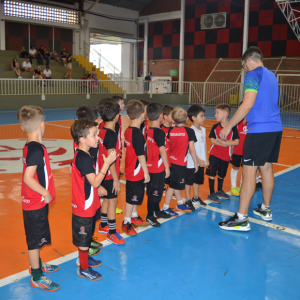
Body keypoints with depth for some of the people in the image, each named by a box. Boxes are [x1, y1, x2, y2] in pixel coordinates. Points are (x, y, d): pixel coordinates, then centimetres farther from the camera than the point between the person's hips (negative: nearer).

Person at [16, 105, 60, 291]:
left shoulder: (30, 146, 3)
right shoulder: (36, 149, -25)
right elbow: (28, 178, -30)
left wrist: (45, 193, 12)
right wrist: (45, 193, -20)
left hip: (36, 201, 9)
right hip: (36, 203, -9)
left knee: (36, 237, 24)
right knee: (36, 239, 5)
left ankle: (37, 264, 43)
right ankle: (37, 277, 20)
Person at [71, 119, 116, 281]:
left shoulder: (80, 155, 5)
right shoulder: (84, 158, -26)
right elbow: (95, 182, -27)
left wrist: (98, 189, 18)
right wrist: (107, 163, -26)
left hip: (85, 205, 10)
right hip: (85, 207, -10)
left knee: (85, 236, 25)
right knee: (84, 238, 7)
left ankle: (83, 258, 44)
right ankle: (84, 269, 22)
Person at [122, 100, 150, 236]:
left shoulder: (128, 130, 3)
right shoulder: (137, 134, -24)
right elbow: (140, 155, -22)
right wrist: (146, 172, -14)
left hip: (131, 170, 9)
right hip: (136, 172, -9)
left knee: (134, 196, 23)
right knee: (132, 198, 5)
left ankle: (134, 217, 38)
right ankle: (126, 222, 18)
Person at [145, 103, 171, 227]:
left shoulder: (147, 130, 3)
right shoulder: (159, 132, -20)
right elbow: (162, 151, -19)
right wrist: (167, 167, -9)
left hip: (150, 166, 8)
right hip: (158, 168, -8)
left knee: (155, 191, 21)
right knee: (154, 192, 4)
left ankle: (156, 211, 37)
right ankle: (150, 216, 14)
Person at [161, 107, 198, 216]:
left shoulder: (170, 131, 0)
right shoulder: (189, 131, -12)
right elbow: (192, 149, -11)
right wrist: (195, 162, -2)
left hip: (172, 161, 6)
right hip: (181, 162, -6)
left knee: (176, 184, 20)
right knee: (173, 185, 2)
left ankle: (180, 203, 36)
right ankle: (165, 208, 10)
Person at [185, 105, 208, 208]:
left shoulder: (203, 129, 7)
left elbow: (205, 144, 12)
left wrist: (206, 159, 9)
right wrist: (198, 160, -17)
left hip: (201, 162, 8)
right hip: (192, 163, -8)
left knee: (197, 180, 19)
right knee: (189, 181, 5)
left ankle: (196, 198, 35)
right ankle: (188, 200, 17)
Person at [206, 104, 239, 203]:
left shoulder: (233, 127, -8)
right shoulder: (215, 127, -4)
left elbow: (236, 142, -12)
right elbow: (212, 140, -10)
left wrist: (224, 143, -24)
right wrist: (225, 143, -20)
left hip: (225, 156, 0)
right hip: (214, 154, 0)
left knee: (221, 175, 16)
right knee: (212, 173, -2)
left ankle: (220, 191, 36)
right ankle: (211, 193, 9)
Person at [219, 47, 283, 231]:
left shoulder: (253, 75, -7)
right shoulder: (271, 76, 19)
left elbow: (247, 105, -17)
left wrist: (229, 126, -11)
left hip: (259, 129, -9)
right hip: (276, 128, 9)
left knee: (249, 171, -7)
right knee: (267, 168, 16)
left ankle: (242, 219, -6)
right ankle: (266, 209, 28)